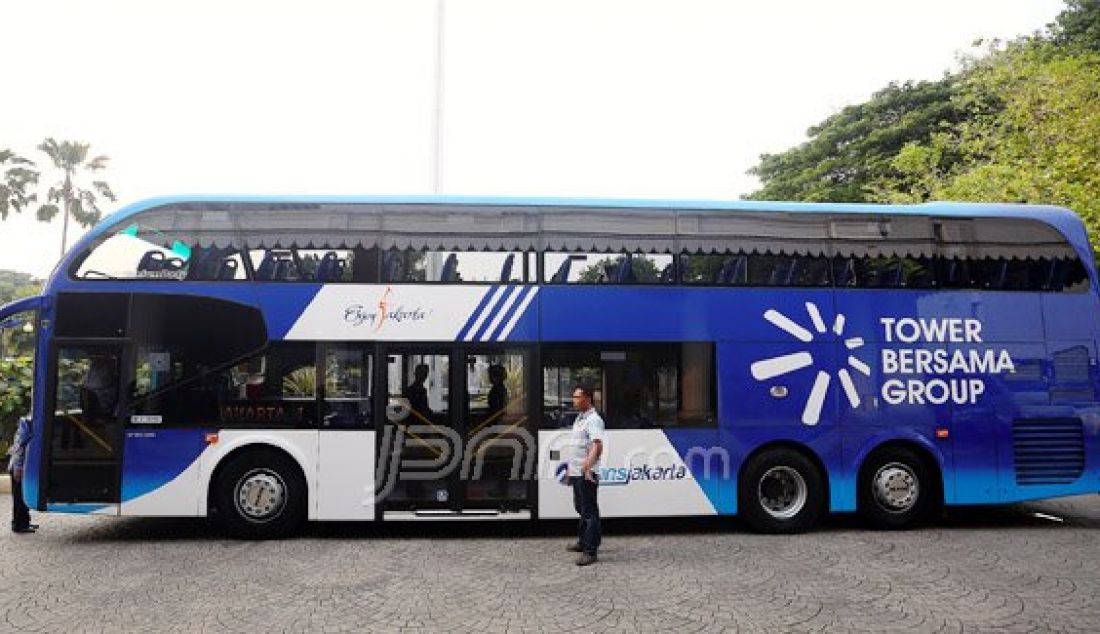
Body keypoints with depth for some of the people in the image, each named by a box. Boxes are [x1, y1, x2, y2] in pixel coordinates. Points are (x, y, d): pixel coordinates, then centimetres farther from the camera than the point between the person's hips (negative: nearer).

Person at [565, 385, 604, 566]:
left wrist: (588, 466, -38)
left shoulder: (593, 420, -15)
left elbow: (597, 446, -27)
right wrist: (570, 468, 24)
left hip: (586, 474, -10)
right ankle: (584, 541, 34)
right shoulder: (579, 419, 16)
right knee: (580, 508, 20)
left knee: (589, 511, -7)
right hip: (575, 472, 10)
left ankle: (590, 551, -6)